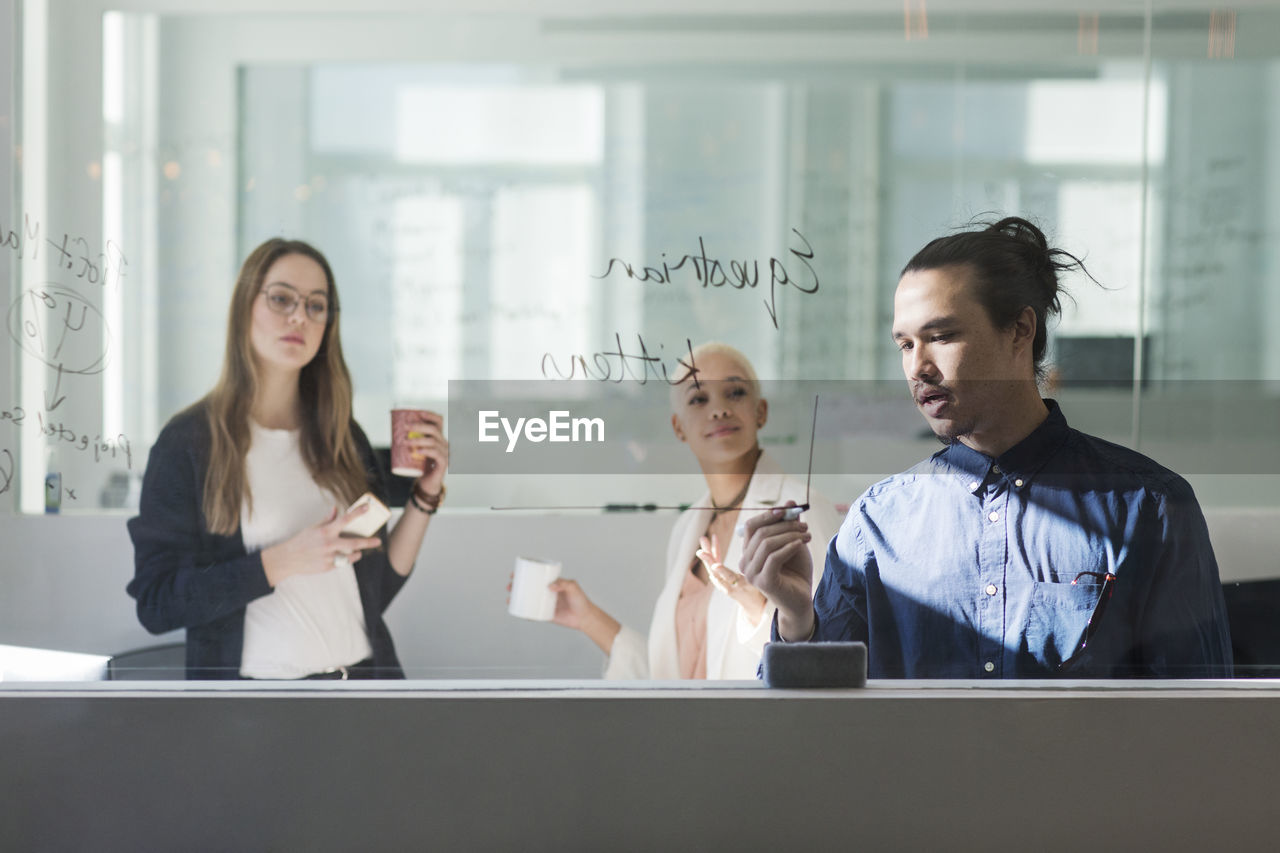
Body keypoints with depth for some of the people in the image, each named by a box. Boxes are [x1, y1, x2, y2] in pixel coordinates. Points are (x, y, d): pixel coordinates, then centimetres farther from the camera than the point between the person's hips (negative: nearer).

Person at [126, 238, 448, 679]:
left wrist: (424, 499, -3)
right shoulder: (187, 442, -7)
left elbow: (375, 591, 7)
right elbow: (156, 603, -12)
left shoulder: (345, 438, 6)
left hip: (363, 673, 4)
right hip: (259, 676, -3)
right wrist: (279, 562, -20)